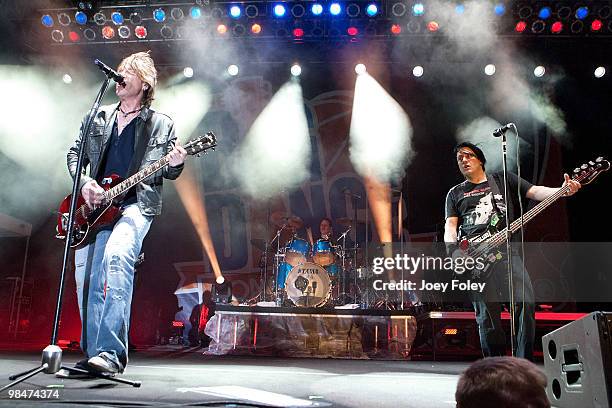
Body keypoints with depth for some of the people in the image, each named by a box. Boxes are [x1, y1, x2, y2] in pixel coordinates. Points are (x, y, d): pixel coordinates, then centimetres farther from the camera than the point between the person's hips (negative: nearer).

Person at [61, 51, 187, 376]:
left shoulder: (161, 124, 9)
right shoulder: (98, 118, 19)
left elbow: (168, 172, 8)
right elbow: (74, 154, 19)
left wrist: (175, 164, -16)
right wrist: (84, 182, 0)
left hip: (136, 205, -5)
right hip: (94, 207, 5)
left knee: (117, 255, -32)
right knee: (86, 275, 1)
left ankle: (111, 353, -33)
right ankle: (93, 354, 16)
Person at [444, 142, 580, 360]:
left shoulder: (504, 180, 18)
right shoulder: (455, 193, 19)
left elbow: (534, 191, 6)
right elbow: (450, 226, 10)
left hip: (505, 251, 0)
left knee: (526, 303, -15)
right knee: (487, 315, -3)